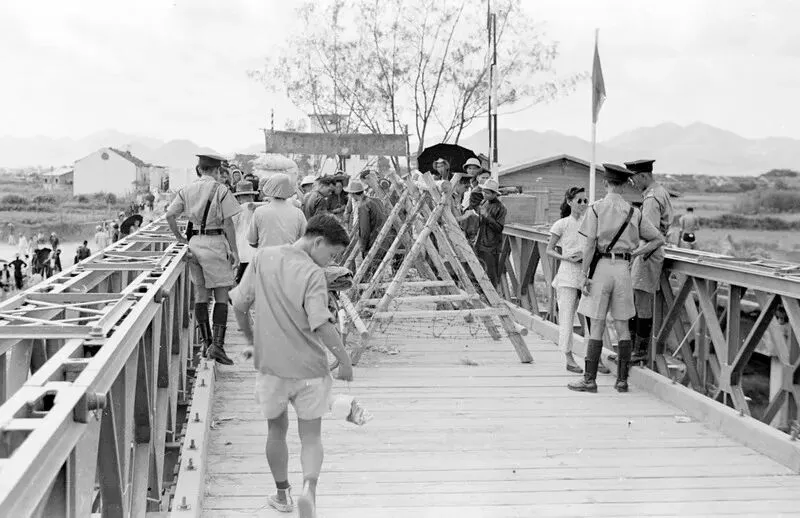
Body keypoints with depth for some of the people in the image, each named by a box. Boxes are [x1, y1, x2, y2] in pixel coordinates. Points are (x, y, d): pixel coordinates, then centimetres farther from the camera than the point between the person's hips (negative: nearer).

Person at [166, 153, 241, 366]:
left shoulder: (186, 190, 7)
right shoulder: (221, 190, -8)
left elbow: (170, 215, 3)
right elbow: (228, 223, -10)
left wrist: (179, 237, 14)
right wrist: (234, 250, -5)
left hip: (194, 242, 6)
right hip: (215, 242, -5)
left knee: (201, 293, 14)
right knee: (221, 295, -1)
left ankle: (206, 341, 19)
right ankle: (217, 345, -8)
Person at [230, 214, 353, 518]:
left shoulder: (262, 258, 0)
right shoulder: (313, 275, -15)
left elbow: (238, 305, 6)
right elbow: (322, 325, -24)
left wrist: (251, 341, 20)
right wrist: (345, 362, -14)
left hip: (270, 364, 4)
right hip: (309, 367, -4)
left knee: (277, 430, 22)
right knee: (311, 436, 10)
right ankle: (308, 490, -12)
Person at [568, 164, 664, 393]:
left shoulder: (596, 208, -4)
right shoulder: (633, 212, 8)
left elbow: (590, 244, -10)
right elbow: (658, 239, 11)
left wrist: (584, 274, -7)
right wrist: (634, 253, 10)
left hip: (601, 265, -3)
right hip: (623, 268, 3)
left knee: (596, 326, 0)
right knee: (622, 326, 9)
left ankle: (590, 379, 3)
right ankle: (622, 380, 12)